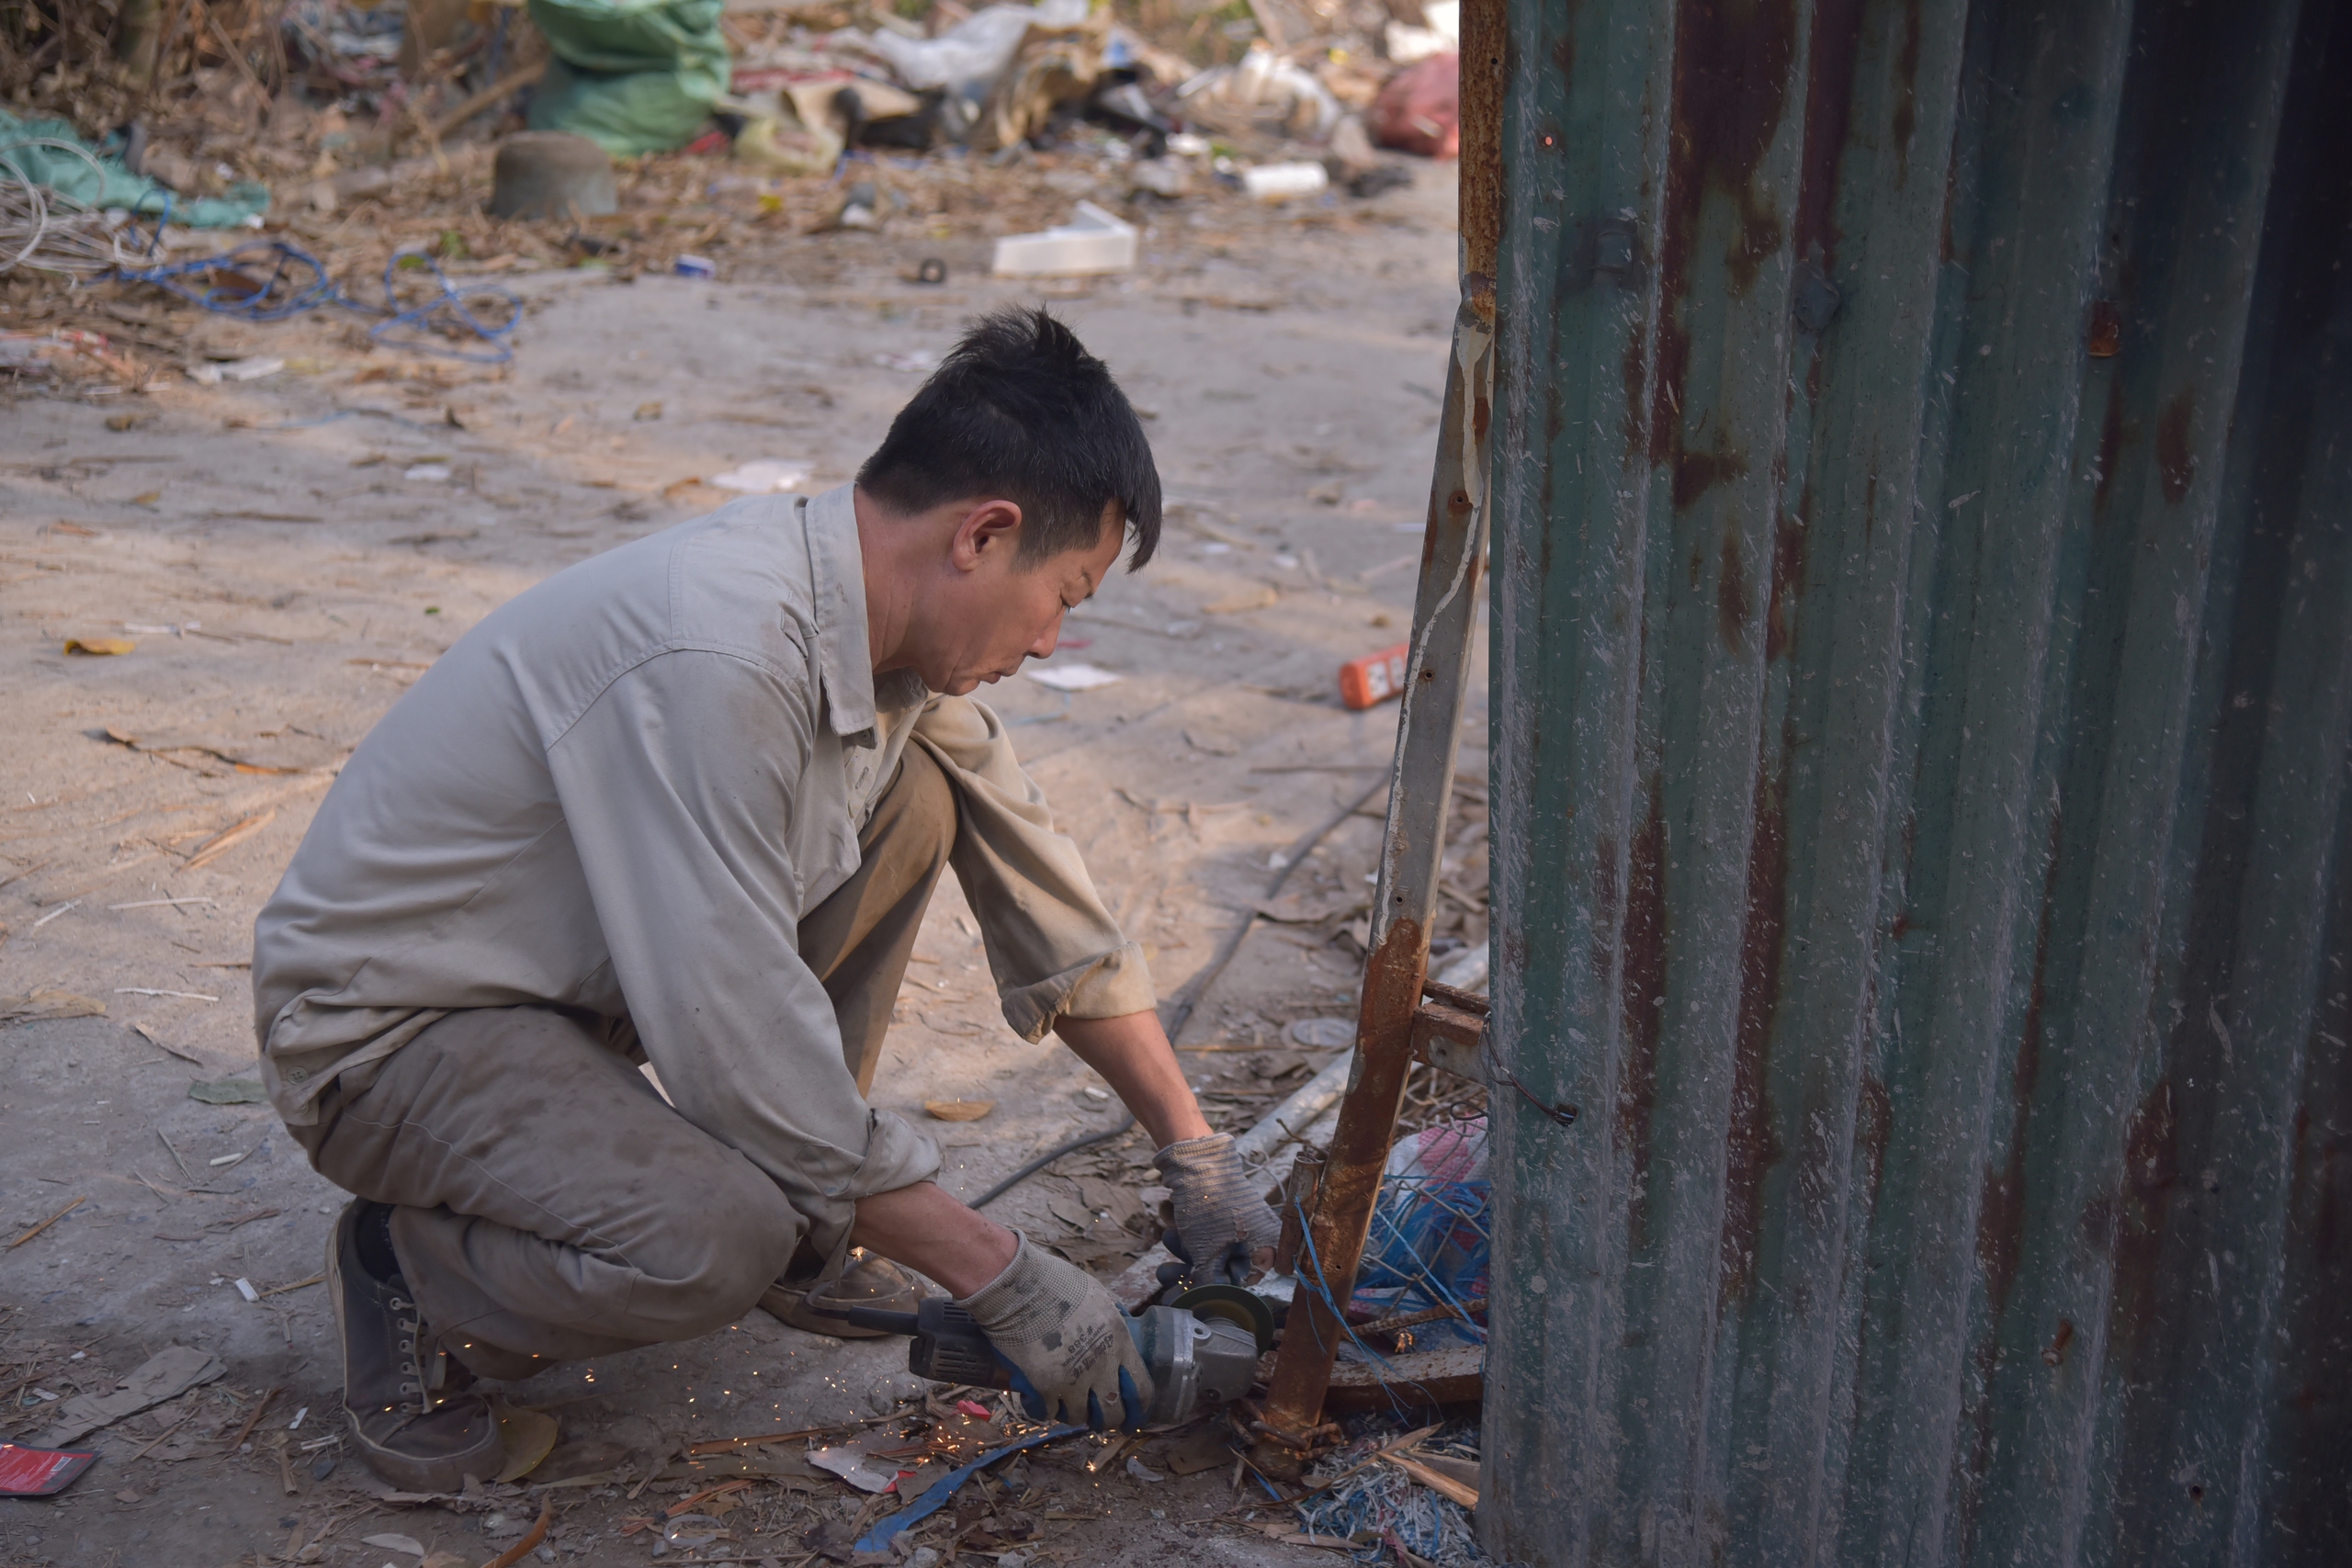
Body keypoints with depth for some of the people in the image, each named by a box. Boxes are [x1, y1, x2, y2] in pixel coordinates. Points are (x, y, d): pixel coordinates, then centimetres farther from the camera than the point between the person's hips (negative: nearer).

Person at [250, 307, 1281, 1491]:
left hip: (583, 973, 9)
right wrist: (1002, 1282, -21)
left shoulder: (892, 631, -4)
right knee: (712, 1242, -32)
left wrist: (1195, 1154, 9)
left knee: (915, 792, -5)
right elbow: (744, 1046, -31)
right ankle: (411, 1272, 0)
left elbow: (1038, 891, 7)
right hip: (381, 1025, -9)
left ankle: (794, 1226, 8)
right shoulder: (716, 654, -33)